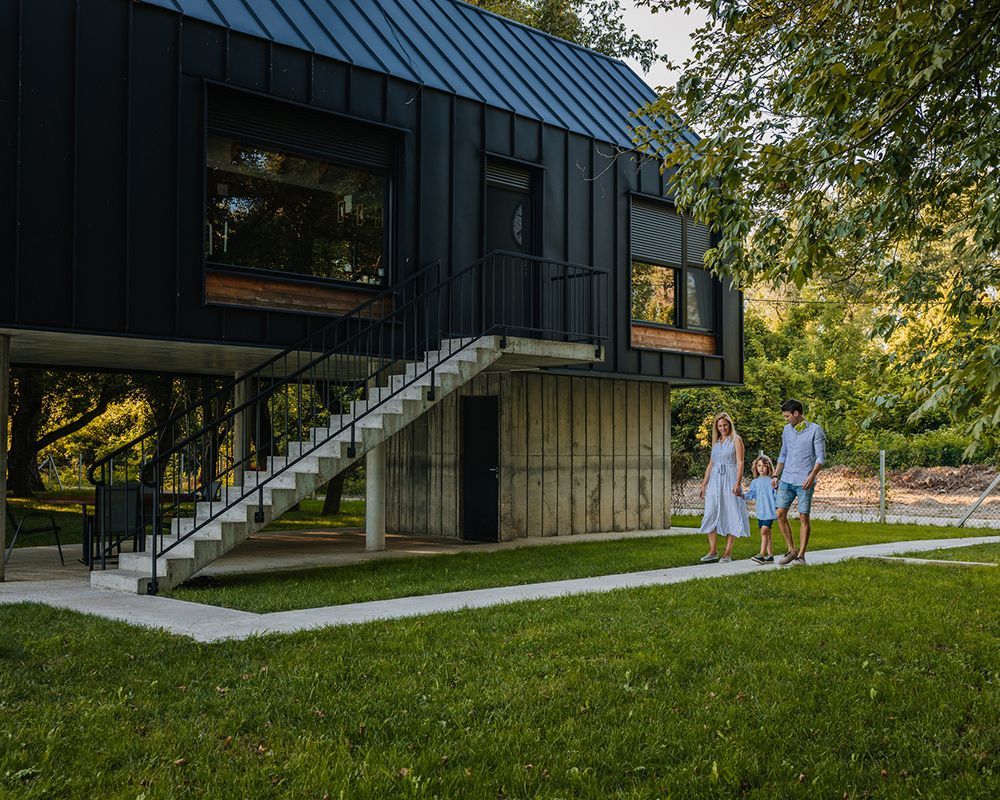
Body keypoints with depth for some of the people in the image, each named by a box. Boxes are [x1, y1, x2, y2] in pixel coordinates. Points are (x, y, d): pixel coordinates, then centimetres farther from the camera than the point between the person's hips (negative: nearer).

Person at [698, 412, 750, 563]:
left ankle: (728, 552, 0)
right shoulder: (715, 442, 16)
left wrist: (738, 483, -18)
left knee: (730, 515, -3)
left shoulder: (736, 440, 0)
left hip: (730, 480, -5)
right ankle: (713, 551, 4)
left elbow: (740, 463, -8)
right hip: (715, 481, 5)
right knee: (711, 514, -2)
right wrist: (704, 485, 15)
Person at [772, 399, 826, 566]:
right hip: (786, 480, 5)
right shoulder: (787, 430, 13)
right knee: (780, 514, -1)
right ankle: (791, 550, 12)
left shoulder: (815, 430, -5)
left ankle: (801, 555, 7)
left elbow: (821, 456, -9)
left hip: (804, 482, -5)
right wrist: (776, 475, 14)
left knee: (803, 518, 0)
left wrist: (812, 475, -23)